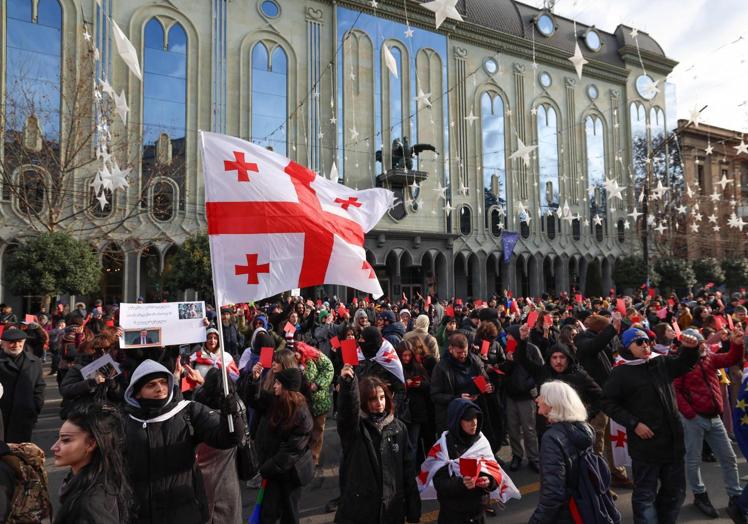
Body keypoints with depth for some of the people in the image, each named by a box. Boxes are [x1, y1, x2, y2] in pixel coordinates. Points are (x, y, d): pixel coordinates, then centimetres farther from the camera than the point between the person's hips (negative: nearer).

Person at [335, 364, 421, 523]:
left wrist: (413, 510, 3)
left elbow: (408, 470, 4)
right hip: (358, 510, -2)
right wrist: (347, 383, -47)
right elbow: (348, 408, -29)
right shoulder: (354, 427, -6)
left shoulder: (398, 428, 3)